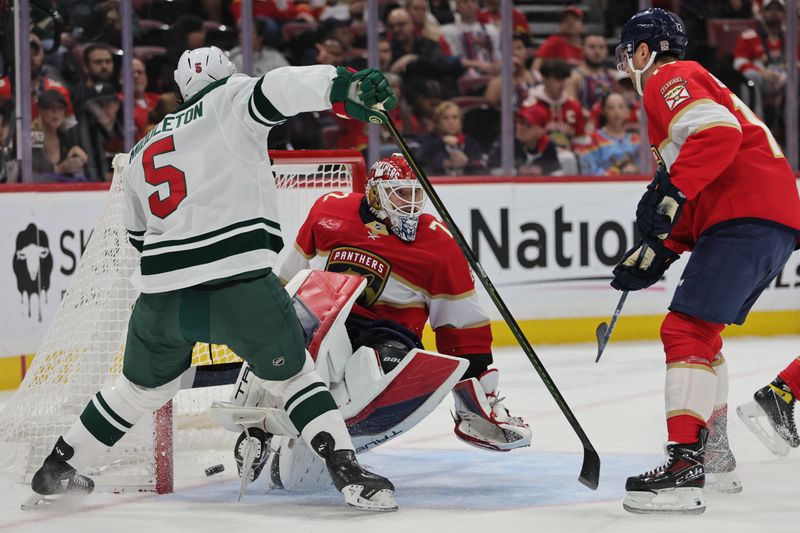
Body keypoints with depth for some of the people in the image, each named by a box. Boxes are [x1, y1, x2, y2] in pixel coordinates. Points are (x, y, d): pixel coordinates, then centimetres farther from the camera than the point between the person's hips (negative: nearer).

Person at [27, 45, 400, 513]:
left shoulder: (144, 151, 25)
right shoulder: (231, 99, 7)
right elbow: (277, 90, -14)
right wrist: (342, 85, -25)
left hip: (161, 291, 5)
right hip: (237, 283, -5)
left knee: (143, 385, 27)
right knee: (292, 374, 10)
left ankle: (57, 470, 35)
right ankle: (348, 472, -6)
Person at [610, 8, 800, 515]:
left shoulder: (670, 80, -1)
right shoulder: (696, 84, 32)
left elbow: (718, 133, -22)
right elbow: (699, 203, 31)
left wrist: (672, 192, -24)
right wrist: (656, 254, 24)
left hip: (749, 215, -11)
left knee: (687, 330, -17)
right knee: (701, 332, 23)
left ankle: (686, 465, -27)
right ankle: (714, 457, 29)